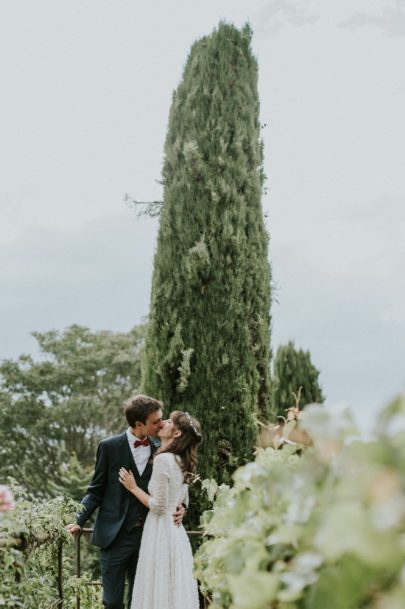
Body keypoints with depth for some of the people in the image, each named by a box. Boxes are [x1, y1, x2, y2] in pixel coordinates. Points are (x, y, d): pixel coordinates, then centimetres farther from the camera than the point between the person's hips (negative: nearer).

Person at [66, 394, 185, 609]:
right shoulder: (109, 447, -4)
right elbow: (96, 491, 1)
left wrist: (177, 509, -7)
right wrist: (79, 521, -10)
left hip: (147, 535, 3)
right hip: (116, 535, -3)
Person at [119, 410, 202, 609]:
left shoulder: (163, 459, -16)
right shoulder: (182, 462, 11)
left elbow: (158, 505, -17)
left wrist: (134, 488, -7)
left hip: (161, 531, -9)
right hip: (176, 531, 9)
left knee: (160, 591, -2)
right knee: (176, 590, 11)